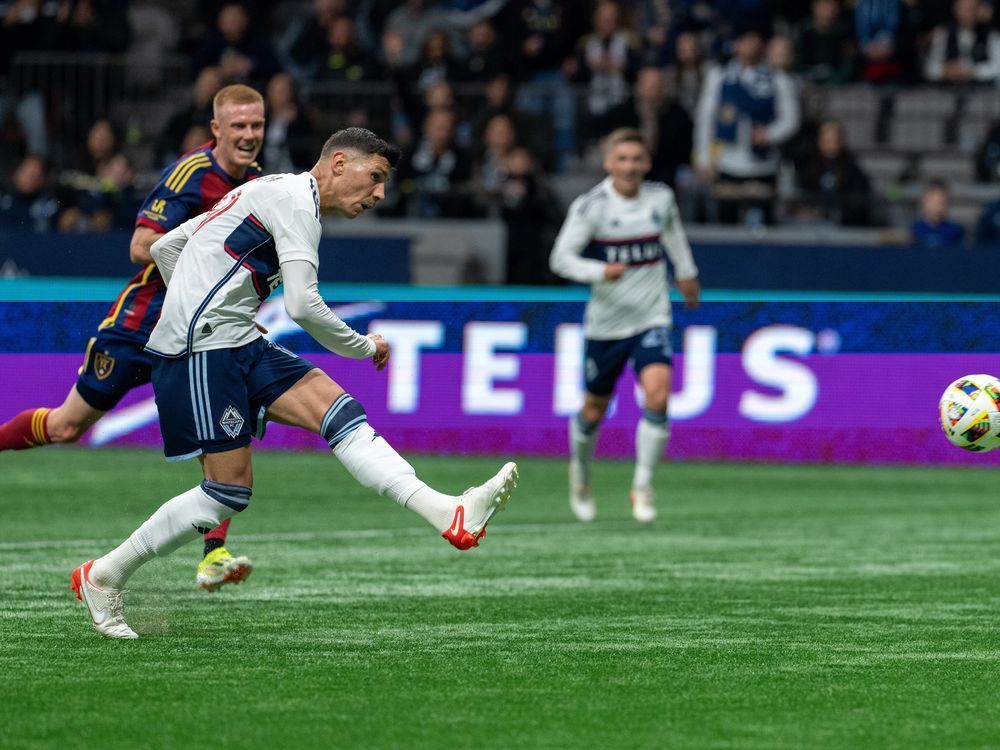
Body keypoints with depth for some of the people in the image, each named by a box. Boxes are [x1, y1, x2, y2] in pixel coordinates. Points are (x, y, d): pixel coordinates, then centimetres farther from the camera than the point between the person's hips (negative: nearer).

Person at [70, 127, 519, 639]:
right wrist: (364, 347, -4)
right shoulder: (294, 198, -9)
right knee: (230, 490, -9)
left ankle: (450, 515, -23)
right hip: (202, 349, -10)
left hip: (239, 345, 10)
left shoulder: (267, 194, 22)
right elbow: (302, 306, -18)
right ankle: (103, 576, 5)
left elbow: (163, 247, 25)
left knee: (337, 409, -8)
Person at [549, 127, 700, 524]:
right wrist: (599, 272, -31)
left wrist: (686, 271, 34)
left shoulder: (661, 198, -1)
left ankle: (642, 486, -8)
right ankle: (580, 471, 42)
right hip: (605, 322, -1)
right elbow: (561, 257, -14)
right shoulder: (591, 206, -13)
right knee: (595, 409, 11)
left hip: (652, 318, 1)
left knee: (657, 397, -20)